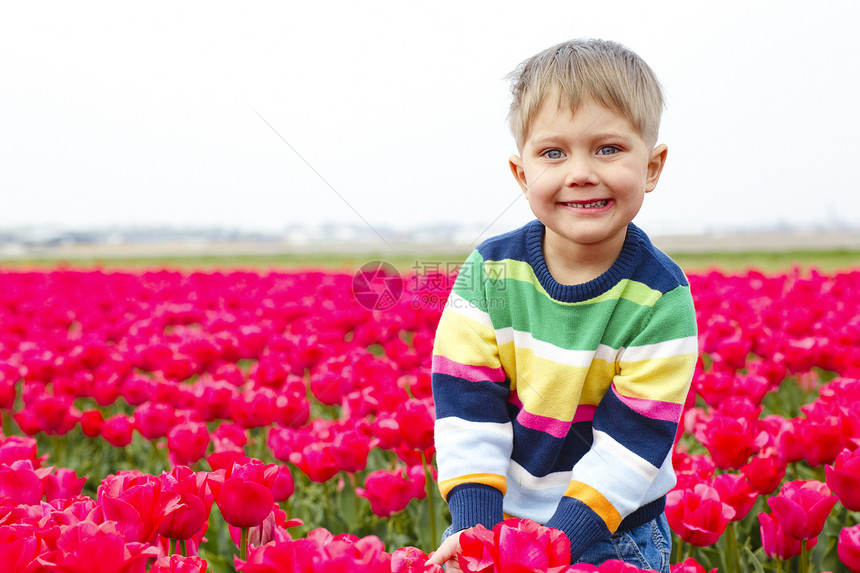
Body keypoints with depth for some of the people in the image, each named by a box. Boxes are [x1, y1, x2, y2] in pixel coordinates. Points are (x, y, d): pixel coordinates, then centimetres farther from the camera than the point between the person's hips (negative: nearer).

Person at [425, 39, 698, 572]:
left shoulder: (661, 298, -15)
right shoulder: (489, 272, -9)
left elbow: (632, 440, -15)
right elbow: (466, 407, -9)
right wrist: (474, 524, -18)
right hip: (496, 515, 2)